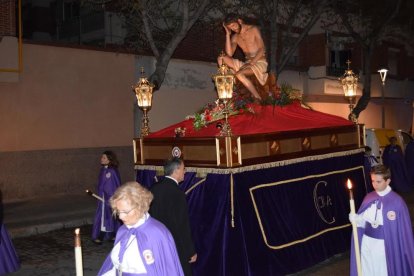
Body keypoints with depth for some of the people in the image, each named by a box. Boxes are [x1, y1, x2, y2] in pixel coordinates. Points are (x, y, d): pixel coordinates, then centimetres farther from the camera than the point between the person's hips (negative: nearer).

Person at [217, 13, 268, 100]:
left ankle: (258, 99, -24)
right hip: (246, 63, 6)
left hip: (259, 62, -6)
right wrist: (228, 34, -5)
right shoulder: (235, 37, 10)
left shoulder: (253, 29, -4)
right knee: (221, 59, -10)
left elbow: (262, 49, -12)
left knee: (239, 74, -34)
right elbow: (229, 54, -5)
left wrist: (251, 63, -22)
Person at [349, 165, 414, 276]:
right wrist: (355, 219, -18)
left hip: (385, 246, -4)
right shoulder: (369, 198, 0)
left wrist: (403, 250, -7)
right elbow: (363, 221, 4)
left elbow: (403, 229, -8)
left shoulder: (397, 201, -13)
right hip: (367, 243, 4)